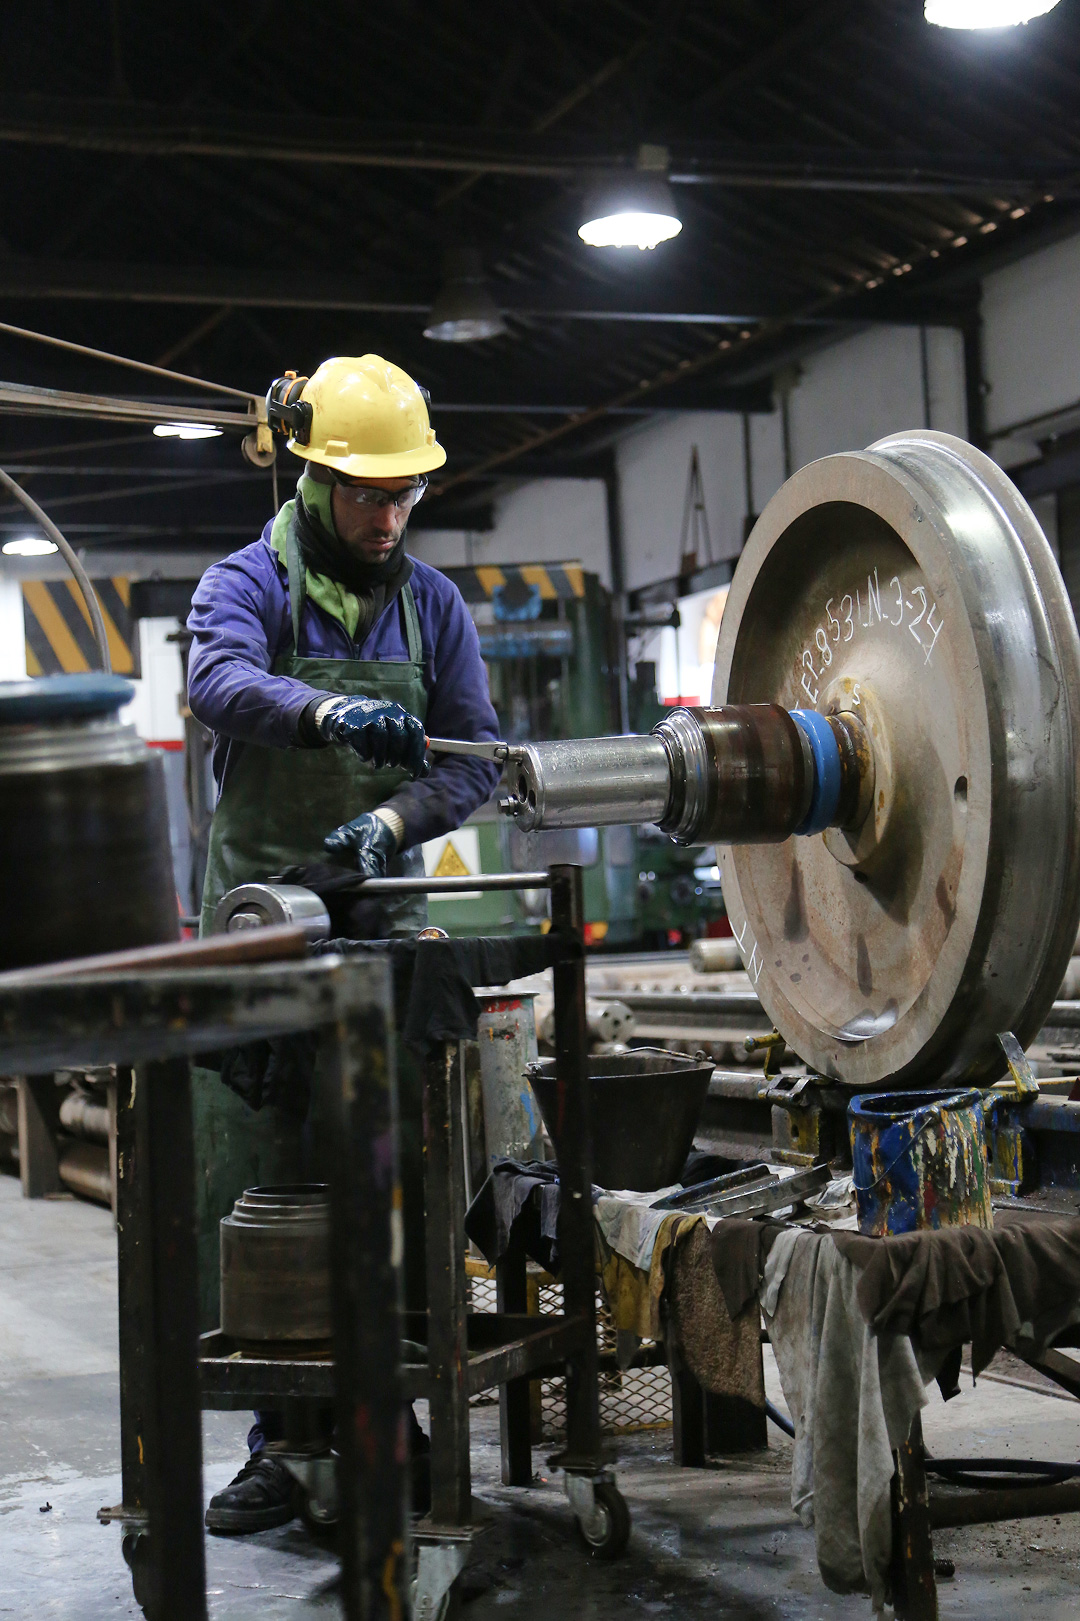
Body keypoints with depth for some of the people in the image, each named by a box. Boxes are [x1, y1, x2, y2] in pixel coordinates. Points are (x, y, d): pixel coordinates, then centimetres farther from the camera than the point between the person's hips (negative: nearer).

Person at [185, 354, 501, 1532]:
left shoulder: (430, 604, 10)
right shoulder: (244, 584, -2)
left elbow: (474, 759, 4)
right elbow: (220, 682, -25)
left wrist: (394, 822, -16)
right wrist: (331, 712, -45)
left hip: (384, 919, 3)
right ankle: (286, 1441, 5)